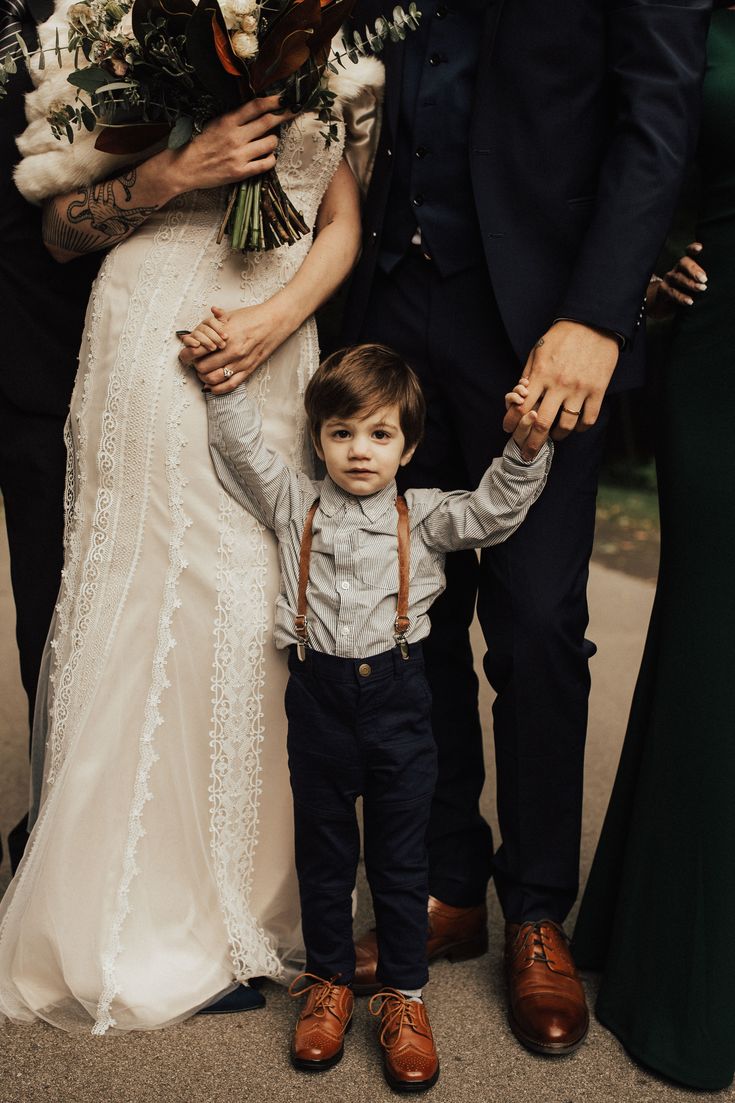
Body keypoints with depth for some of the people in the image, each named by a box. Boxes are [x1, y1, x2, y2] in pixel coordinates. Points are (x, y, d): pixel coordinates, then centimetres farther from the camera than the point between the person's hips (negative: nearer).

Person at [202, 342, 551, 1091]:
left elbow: (496, 508, -6)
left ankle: (403, 995, 21)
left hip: (396, 697, -1)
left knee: (400, 856, 8)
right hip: (318, 697, 1)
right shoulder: (294, 505, 5)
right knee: (322, 851, 13)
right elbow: (241, 449, 2)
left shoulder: (425, 517, 2)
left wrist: (525, 449, -21)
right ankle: (329, 982, 30)